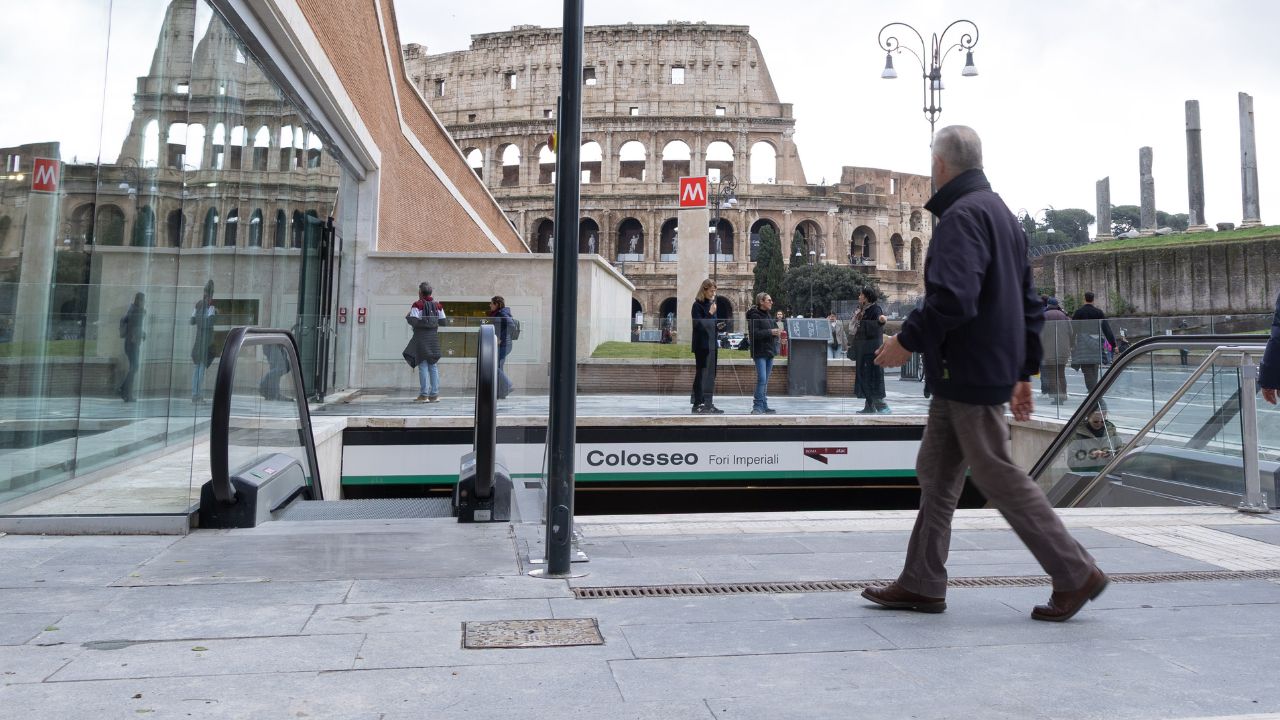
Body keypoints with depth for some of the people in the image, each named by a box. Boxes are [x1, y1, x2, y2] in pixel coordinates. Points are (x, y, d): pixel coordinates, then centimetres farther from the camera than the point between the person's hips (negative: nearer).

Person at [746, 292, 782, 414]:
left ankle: (764, 406, 15)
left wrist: (776, 332, 5)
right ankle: (757, 407, -10)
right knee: (762, 379, -14)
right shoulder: (754, 316, -10)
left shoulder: (767, 315, 18)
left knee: (765, 381, 10)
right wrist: (770, 332, -20)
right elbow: (754, 334, -19)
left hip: (769, 351, 9)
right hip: (760, 352, -9)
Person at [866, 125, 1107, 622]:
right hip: (961, 377, 10)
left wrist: (907, 341, -15)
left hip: (970, 375, -10)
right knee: (936, 473, 12)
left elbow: (953, 298, -28)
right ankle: (922, 584, 18)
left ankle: (1076, 574, 10)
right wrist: (1024, 372, 22)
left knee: (998, 477, -2)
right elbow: (1030, 304, 20)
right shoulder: (1000, 213, 19)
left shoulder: (962, 215, -13)